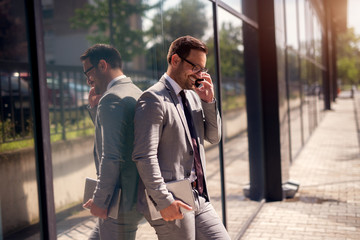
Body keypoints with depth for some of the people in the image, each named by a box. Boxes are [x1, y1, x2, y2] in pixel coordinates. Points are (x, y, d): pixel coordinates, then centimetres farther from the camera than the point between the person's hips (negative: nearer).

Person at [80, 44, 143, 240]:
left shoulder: (111, 99, -18)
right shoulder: (136, 93, 13)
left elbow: (111, 157, -24)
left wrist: (100, 200, -16)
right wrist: (94, 108, 10)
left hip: (121, 202, -10)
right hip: (137, 195, 10)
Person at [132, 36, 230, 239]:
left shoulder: (193, 96, 13)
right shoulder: (154, 99, -13)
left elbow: (214, 137, 15)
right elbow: (144, 156, -20)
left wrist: (209, 101, 1)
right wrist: (163, 201, -23)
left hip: (199, 199, 8)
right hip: (171, 204, -8)